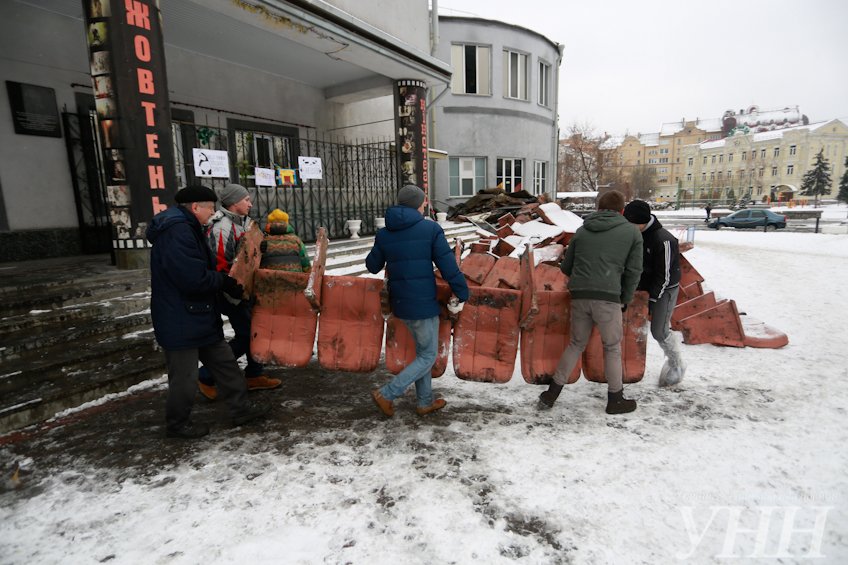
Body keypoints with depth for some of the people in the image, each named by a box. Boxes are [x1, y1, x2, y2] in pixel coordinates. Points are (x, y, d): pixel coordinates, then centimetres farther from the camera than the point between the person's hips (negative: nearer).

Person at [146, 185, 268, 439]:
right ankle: (177, 423, 26)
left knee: (224, 361, 15)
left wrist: (225, 283, 2)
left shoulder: (186, 229, 12)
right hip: (181, 321, -11)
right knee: (184, 375, 6)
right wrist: (225, 281, -14)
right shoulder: (177, 232, -23)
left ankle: (241, 409, 25)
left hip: (198, 316, 11)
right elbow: (194, 278, -30)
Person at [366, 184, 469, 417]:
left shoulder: (383, 234, 4)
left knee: (421, 350, 22)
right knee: (428, 356, 10)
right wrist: (461, 294, -3)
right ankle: (386, 394, 5)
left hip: (400, 304, 6)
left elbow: (372, 266, 15)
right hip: (424, 304, -6)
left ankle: (425, 402, 32)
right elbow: (448, 266, -14)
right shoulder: (431, 229, -9)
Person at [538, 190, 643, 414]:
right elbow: (634, 271, 5)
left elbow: (566, 267, 19)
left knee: (576, 344, 19)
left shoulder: (582, 230, 16)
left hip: (579, 296, 3)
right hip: (608, 298, -3)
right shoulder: (632, 232, 9)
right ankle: (615, 399, 27)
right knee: (612, 348, 15)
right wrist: (624, 300, 16)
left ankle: (551, 394, 19)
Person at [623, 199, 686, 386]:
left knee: (659, 330, -4)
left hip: (664, 290, -6)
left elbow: (664, 276, -20)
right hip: (642, 287, 7)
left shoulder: (664, 240, -24)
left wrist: (652, 300, -17)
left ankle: (677, 365, 21)